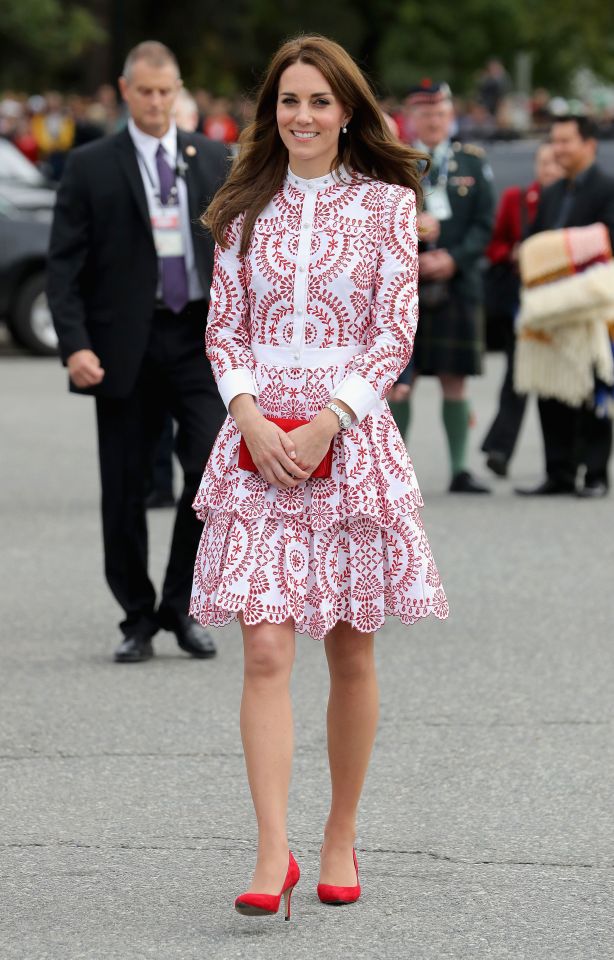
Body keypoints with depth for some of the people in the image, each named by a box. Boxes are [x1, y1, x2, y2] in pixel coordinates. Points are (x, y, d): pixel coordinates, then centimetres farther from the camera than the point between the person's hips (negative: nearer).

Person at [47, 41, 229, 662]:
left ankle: (180, 605, 2)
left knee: (214, 466, -13)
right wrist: (75, 346, -13)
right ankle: (138, 620, 16)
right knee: (125, 489, 3)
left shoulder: (211, 160, 10)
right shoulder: (91, 167, 1)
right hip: (125, 344, -1)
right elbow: (64, 266, -2)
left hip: (199, 338, 1)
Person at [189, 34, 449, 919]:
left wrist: (325, 426, -12)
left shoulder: (386, 203, 2)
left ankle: (341, 836, 22)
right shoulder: (247, 209, 9)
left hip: (350, 438, -1)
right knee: (266, 654, -9)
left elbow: (396, 333, -3)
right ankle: (273, 855, -13)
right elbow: (224, 328, 9)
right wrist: (251, 419, -9)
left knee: (351, 652, 7)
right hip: (258, 439, 1)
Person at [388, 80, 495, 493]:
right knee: (398, 381, -2)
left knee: (455, 380, 2)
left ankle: (460, 470, 8)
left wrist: (452, 259, -11)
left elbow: (485, 223, 4)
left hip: (457, 285, 1)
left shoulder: (473, 162, 10)